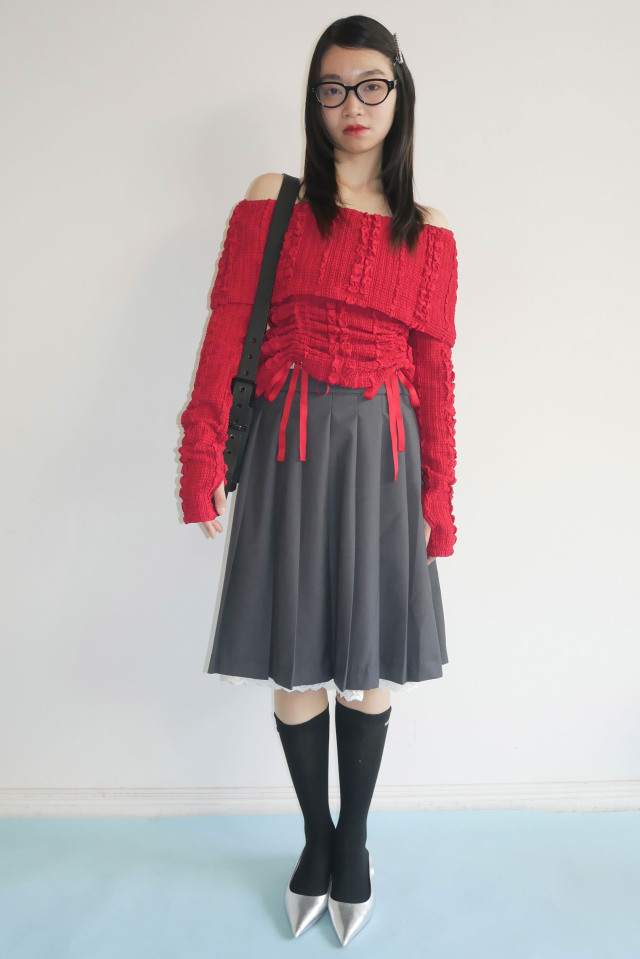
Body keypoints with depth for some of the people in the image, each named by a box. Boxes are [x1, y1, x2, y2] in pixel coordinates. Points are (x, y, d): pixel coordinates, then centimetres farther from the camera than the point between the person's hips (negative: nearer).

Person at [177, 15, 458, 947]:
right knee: (296, 666, 7)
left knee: (370, 667, 8)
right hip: (290, 447, -1)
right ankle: (316, 839, 31)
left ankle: (355, 841, 32)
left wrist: (437, 507, 4)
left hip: (382, 454, 1)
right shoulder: (273, 202, 5)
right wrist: (204, 466, -11)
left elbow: (435, 376, 7)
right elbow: (225, 337, -2)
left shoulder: (429, 236, 9)